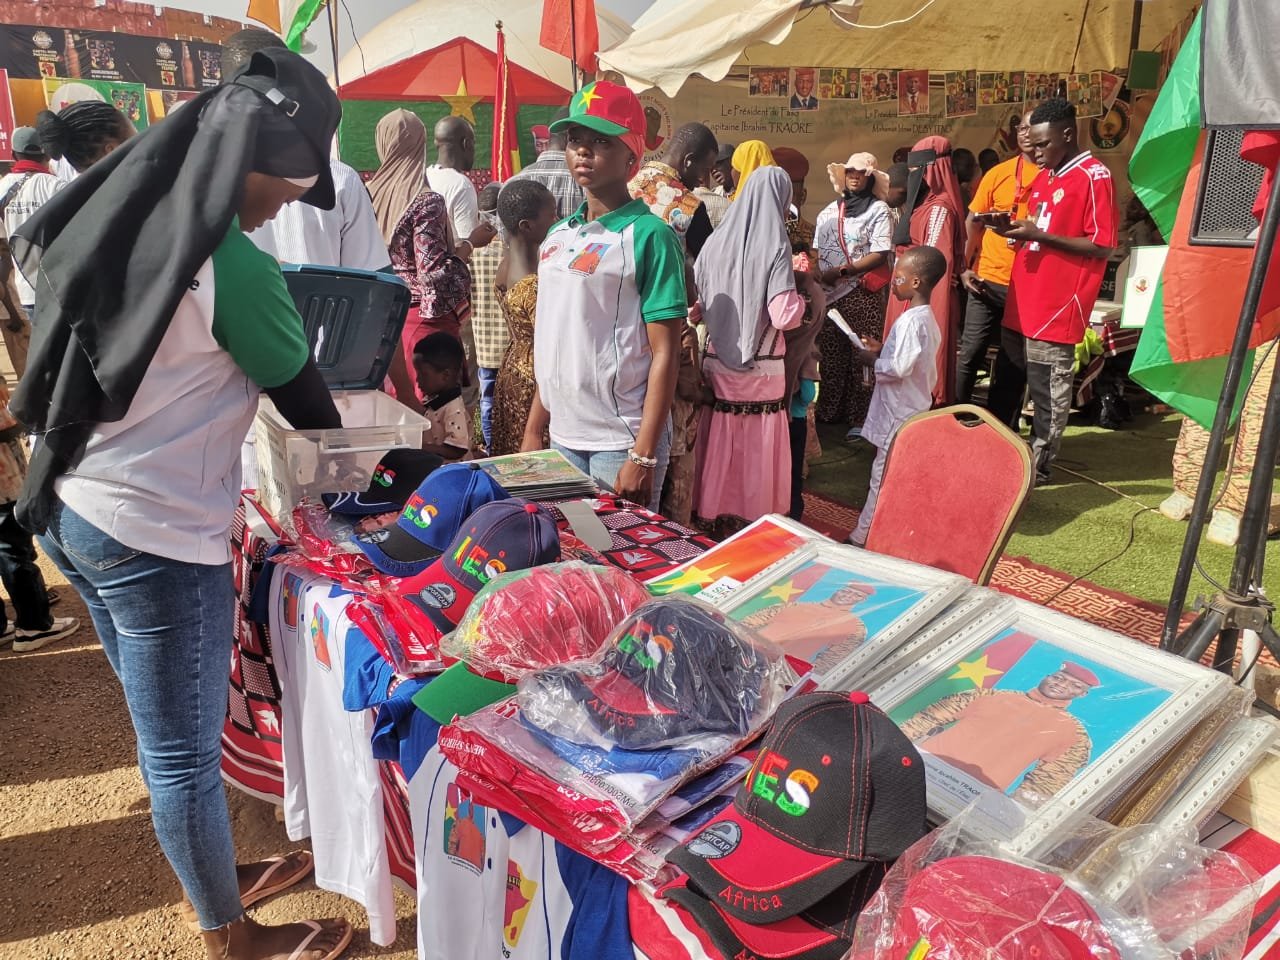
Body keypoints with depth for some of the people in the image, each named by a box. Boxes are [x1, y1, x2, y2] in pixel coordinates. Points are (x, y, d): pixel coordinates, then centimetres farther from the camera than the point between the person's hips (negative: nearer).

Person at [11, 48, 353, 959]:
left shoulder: (118, 218, 3)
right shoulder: (235, 269, -21)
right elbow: (303, 395, -8)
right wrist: (339, 430, 14)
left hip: (72, 506, 9)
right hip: (155, 535, -9)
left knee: (166, 734, 23)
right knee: (185, 751, 9)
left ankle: (214, 872, 44)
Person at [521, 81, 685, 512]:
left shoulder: (649, 236, -9)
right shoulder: (557, 237, 10)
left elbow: (665, 354, -12)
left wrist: (643, 457, -16)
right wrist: (534, 430, 14)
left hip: (620, 442, -6)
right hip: (563, 436, 6)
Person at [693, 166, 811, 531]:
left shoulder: (716, 242, 0)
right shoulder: (775, 246, -11)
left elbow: (694, 304, 5)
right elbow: (785, 316, -17)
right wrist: (801, 292, 2)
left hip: (717, 364, 4)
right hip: (762, 369, -4)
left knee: (718, 444, 14)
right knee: (758, 447, 9)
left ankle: (713, 510, 25)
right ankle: (756, 513, 19)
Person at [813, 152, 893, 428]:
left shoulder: (878, 209, -1)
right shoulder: (830, 210, 15)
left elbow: (880, 255, -10)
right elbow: (817, 250, 15)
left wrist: (841, 271, -14)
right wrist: (815, 277, -2)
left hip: (863, 293, -5)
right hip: (829, 293, 5)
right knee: (830, 354, 9)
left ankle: (861, 417, 2)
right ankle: (828, 410, 19)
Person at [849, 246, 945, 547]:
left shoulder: (911, 321, -21)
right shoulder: (929, 319, 11)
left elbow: (898, 369, -26)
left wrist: (873, 360, -11)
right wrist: (884, 351, 10)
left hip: (899, 413, -10)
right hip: (915, 407, 10)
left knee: (882, 477, -3)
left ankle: (862, 537, 5)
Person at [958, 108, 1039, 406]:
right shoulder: (998, 173, 3)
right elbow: (972, 222, 7)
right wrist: (964, 267, -1)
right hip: (987, 278, 0)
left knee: (1014, 363, 9)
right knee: (970, 353, 1)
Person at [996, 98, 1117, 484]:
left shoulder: (1095, 177, -9)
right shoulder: (1044, 176, 17)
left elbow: (1101, 247, -14)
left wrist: (1038, 234, -19)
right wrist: (1016, 229, 4)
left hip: (1058, 303, -8)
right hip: (1026, 298, 8)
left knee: (1048, 389, -2)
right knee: (1024, 379, 14)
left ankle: (1038, 466, 7)